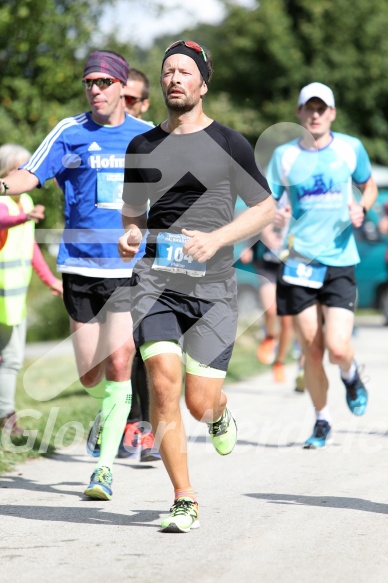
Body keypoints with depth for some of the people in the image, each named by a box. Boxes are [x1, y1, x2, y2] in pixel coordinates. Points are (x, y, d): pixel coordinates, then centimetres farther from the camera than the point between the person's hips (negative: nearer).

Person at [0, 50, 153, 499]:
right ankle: (110, 410, 40)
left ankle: (105, 465, -6)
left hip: (132, 270, 0)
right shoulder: (70, 133, 1)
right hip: (80, 267, 0)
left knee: (118, 364, -13)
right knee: (90, 375, 4)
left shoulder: (147, 136, 6)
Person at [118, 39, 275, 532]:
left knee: (200, 404, -4)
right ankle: (184, 502, -6)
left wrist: (217, 238, -10)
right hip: (155, 280, 2)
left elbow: (266, 208, 6)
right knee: (163, 384, -15)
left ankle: (220, 413, 37)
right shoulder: (142, 147, 11)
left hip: (212, 286, -2)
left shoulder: (228, 144, 2)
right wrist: (129, 235, 0)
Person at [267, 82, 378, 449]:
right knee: (311, 351, 2)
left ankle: (351, 376, 24)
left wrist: (362, 208, -3)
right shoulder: (284, 155, 2)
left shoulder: (350, 148, 2)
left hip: (340, 262, -1)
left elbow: (369, 186, 18)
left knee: (337, 348, -12)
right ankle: (322, 421, 22)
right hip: (300, 263, 1)